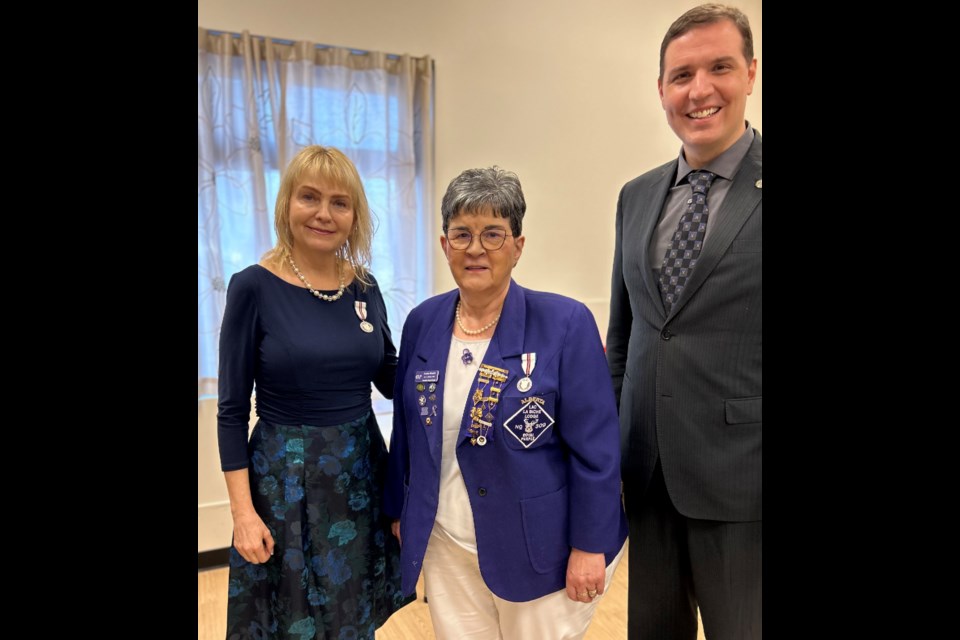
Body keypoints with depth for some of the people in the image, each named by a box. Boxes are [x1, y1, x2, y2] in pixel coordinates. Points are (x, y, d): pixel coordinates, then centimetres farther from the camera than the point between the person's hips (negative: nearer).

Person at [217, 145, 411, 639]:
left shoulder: (365, 287, 0)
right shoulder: (254, 287, -12)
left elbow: (392, 381, 7)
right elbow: (232, 411, -8)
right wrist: (243, 512, -12)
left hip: (362, 472, 4)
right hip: (285, 479, -4)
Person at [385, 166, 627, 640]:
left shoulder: (565, 323, -15)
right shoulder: (422, 323, -2)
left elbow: (595, 448, -13)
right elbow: (407, 431, 8)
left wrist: (590, 545, -12)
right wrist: (400, 512, 12)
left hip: (539, 548, -3)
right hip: (445, 545, 4)